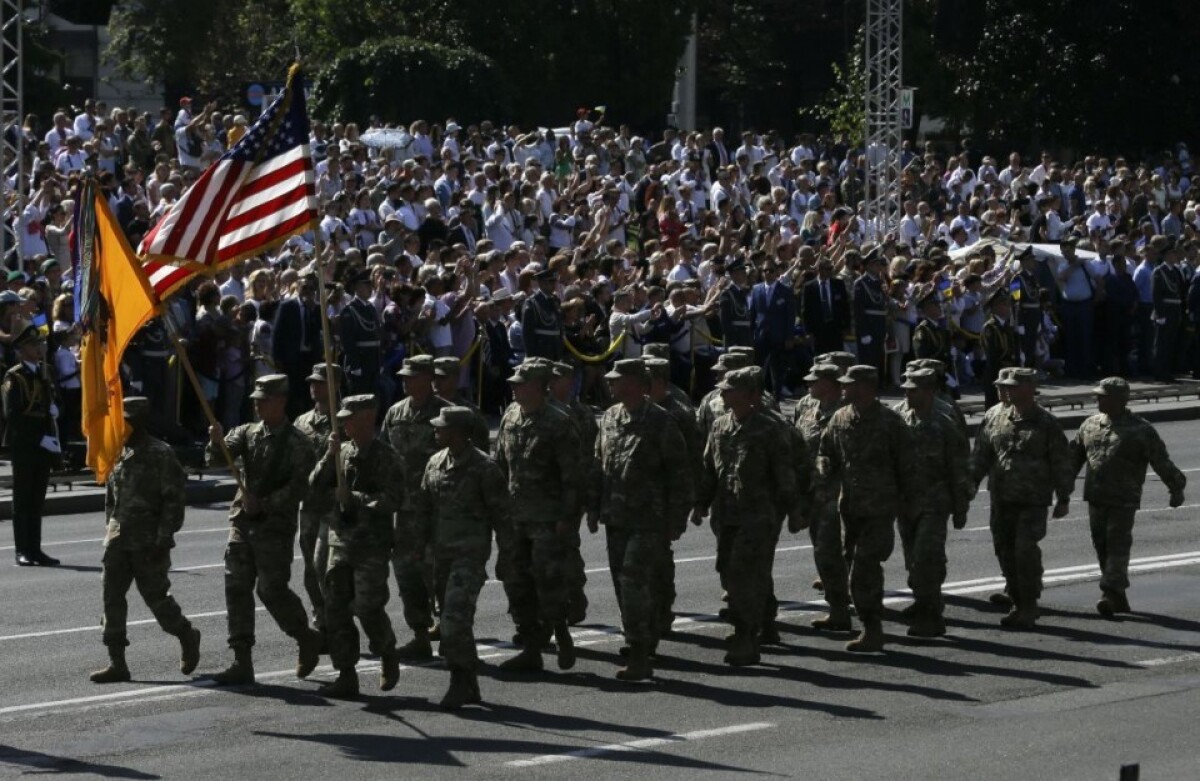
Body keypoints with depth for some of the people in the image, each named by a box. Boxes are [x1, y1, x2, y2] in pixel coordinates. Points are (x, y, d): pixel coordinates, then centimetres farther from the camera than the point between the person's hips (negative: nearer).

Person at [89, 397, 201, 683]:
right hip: (118, 539, 7)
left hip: (149, 542, -7)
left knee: (155, 596, 0)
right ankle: (117, 663, 1)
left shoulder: (161, 455, -9)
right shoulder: (118, 454, 12)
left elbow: (173, 501, -13)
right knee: (112, 596, -1)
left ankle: (187, 636, 26)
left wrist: (163, 541, -18)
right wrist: (111, 529, 17)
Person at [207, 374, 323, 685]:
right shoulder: (248, 433, 10)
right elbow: (216, 458, -2)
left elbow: (298, 487, -13)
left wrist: (264, 503, -21)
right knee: (237, 588, 1)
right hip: (243, 522, 6)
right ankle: (242, 662, 4)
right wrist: (216, 443, -24)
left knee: (271, 589, -7)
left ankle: (307, 639, 19)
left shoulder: (295, 443, -7)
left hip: (275, 526, -6)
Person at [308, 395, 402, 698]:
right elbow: (315, 486, 5)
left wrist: (354, 498, -17)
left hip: (371, 543, -6)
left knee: (367, 607, -7)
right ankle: (346, 676, 6)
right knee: (336, 608, 2)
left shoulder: (383, 455, -7)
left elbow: (393, 500, -15)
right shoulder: (343, 451, 11)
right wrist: (330, 456, -8)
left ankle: (388, 656, 20)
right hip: (340, 537, 6)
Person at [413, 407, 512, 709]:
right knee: (452, 619, 11)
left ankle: (460, 682, -10)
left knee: (456, 619, -17)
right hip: (442, 553, 7)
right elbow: (422, 506, 16)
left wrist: (505, 554, -4)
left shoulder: (483, 468, -10)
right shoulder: (435, 463, 9)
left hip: (470, 553, -7)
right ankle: (469, 687, 21)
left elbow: (500, 512, -6)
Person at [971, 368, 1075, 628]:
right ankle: (1018, 603, 19)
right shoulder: (995, 417, 7)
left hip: (1033, 501, -5)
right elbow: (981, 455, 12)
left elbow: (1061, 463, 0)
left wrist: (1063, 498, 0)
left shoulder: (1046, 424, -3)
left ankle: (1029, 607, -3)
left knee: (1026, 551, -12)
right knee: (1005, 551, 7)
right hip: (1002, 499, 5)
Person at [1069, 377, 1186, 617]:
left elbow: (1162, 462, -6)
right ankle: (1119, 599, 16)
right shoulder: (1090, 425, 10)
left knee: (1118, 544, -10)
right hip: (1095, 498, 6)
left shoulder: (1140, 430, -6)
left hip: (1124, 500, -6)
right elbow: (1074, 456, 18)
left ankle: (1111, 594, -14)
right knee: (1101, 545, 7)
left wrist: (1176, 488, -9)